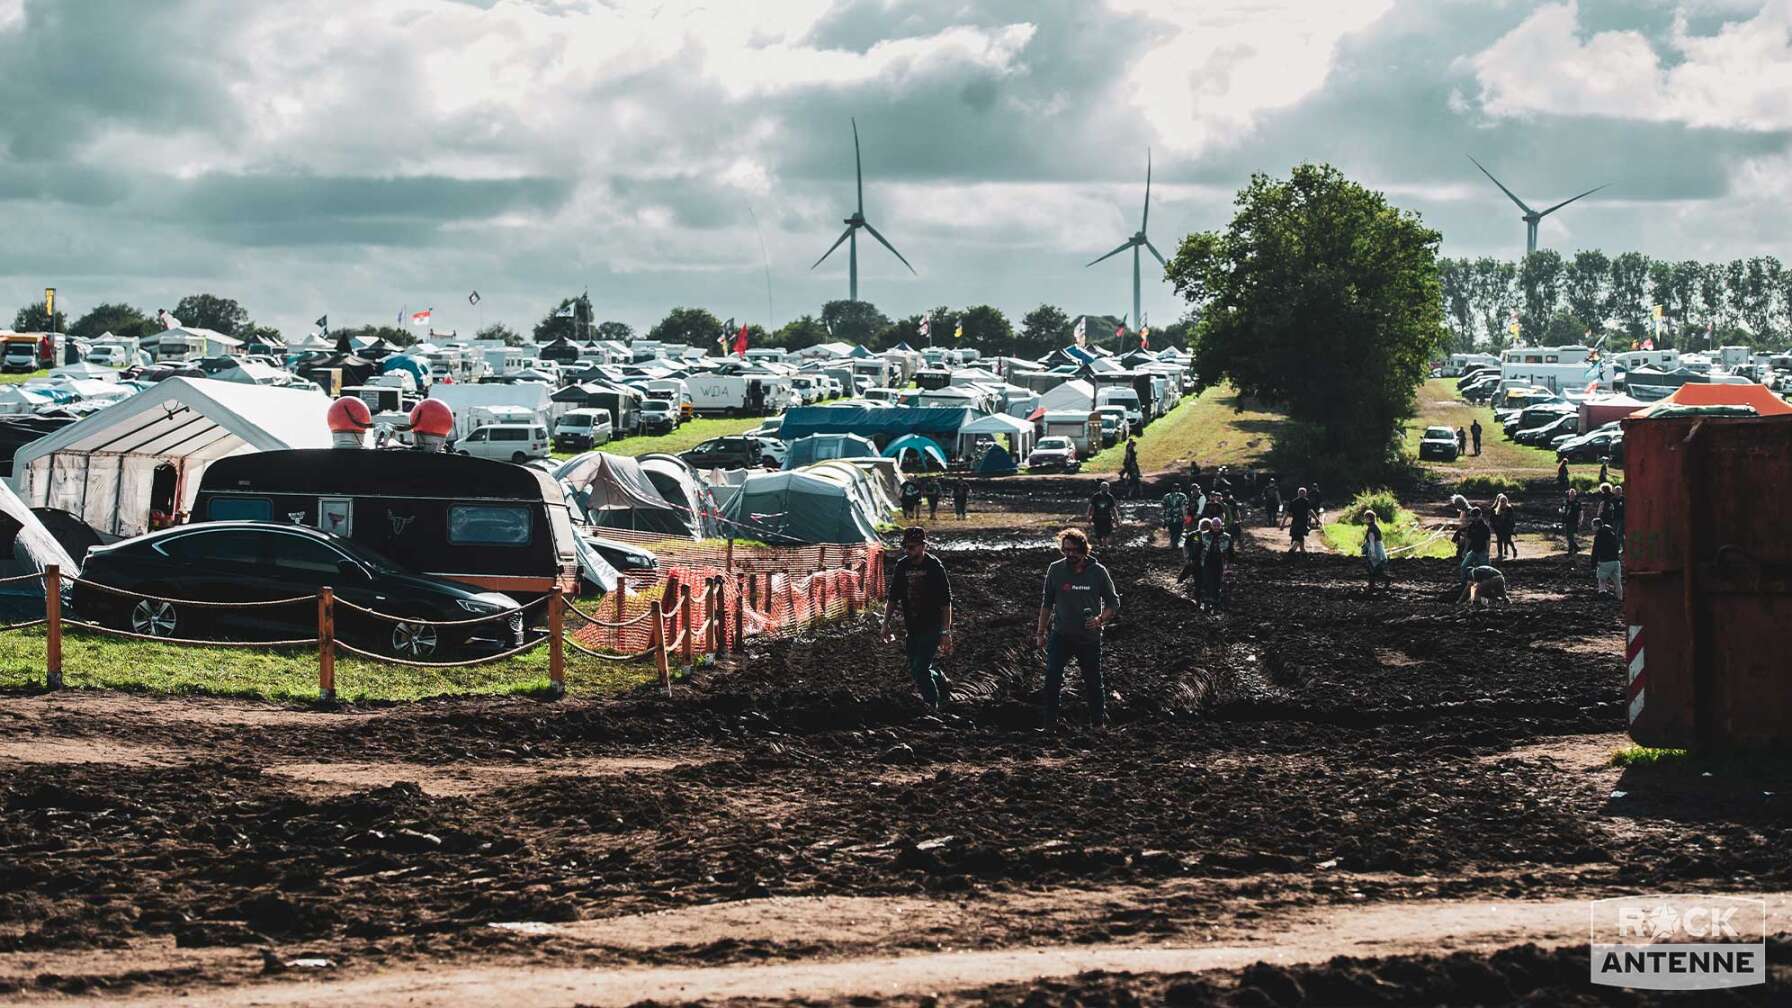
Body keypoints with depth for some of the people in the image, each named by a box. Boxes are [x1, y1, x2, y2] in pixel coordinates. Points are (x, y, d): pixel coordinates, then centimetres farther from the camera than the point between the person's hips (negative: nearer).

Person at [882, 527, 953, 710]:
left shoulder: (935, 567, -12)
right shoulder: (902, 566, 4)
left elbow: (945, 603, -11)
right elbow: (893, 599, 13)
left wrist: (946, 632, -15)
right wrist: (886, 624, 8)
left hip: (932, 627, -6)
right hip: (912, 628, 6)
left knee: (920, 669, -12)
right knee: (915, 670, 12)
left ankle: (932, 706, 4)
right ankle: (942, 682, 38)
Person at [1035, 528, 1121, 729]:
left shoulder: (1098, 572, -5)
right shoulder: (1055, 569, -1)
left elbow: (1113, 602, 2)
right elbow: (1047, 603, 10)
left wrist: (1100, 619, -17)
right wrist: (1041, 632, 11)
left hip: (1090, 638, 0)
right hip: (1061, 634, 0)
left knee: (1093, 682, 8)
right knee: (1052, 676, -17)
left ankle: (1098, 722, 25)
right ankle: (1049, 723, -12)